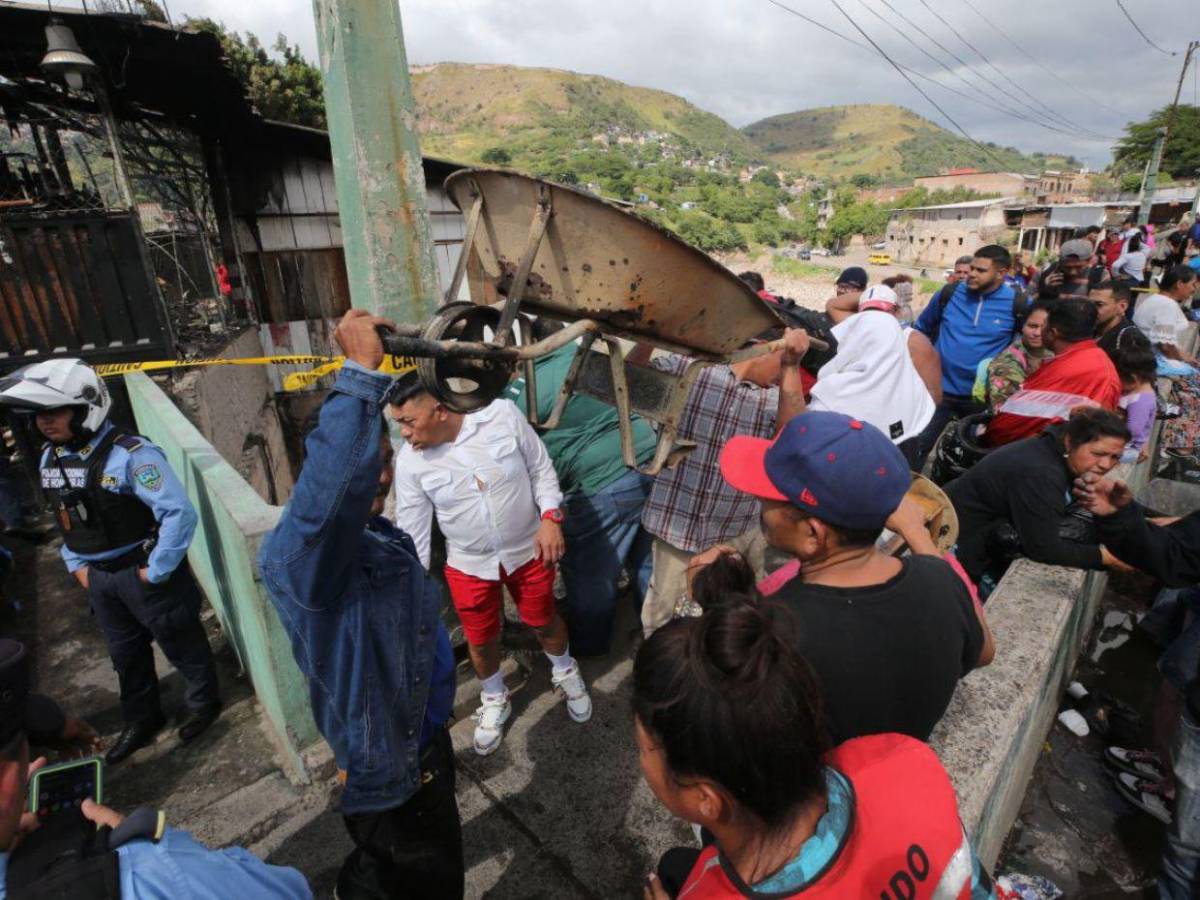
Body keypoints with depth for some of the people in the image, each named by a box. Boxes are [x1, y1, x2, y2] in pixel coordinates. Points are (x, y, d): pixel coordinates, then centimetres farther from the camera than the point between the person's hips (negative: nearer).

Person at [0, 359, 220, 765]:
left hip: (142, 572, -8)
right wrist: (76, 565, 9)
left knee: (181, 643, 11)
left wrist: (157, 571, -22)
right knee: (126, 653, 24)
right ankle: (142, 719, 44)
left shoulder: (130, 454, -26)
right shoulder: (50, 457, 2)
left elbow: (180, 513, -30)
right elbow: (66, 517, 18)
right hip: (98, 578, 8)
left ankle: (204, 702, 35)